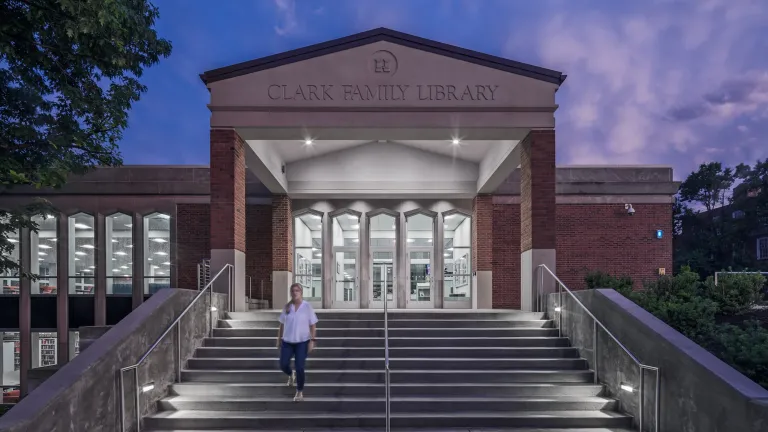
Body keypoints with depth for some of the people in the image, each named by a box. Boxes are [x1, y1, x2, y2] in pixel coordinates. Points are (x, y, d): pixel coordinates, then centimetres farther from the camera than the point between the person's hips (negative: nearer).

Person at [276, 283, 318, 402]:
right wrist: (279, 339, 9)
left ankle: (300, 392, 13)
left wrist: (312, 341, -12)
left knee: (299, 367, -6)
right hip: (287, 342, 3)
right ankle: (291, 375, 37)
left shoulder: (307, 307, -6)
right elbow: (282, 324, 10)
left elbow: (313, 325, -5)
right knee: (283, 365, 0)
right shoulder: (287, 307, 2)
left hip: (302, 342, -3)